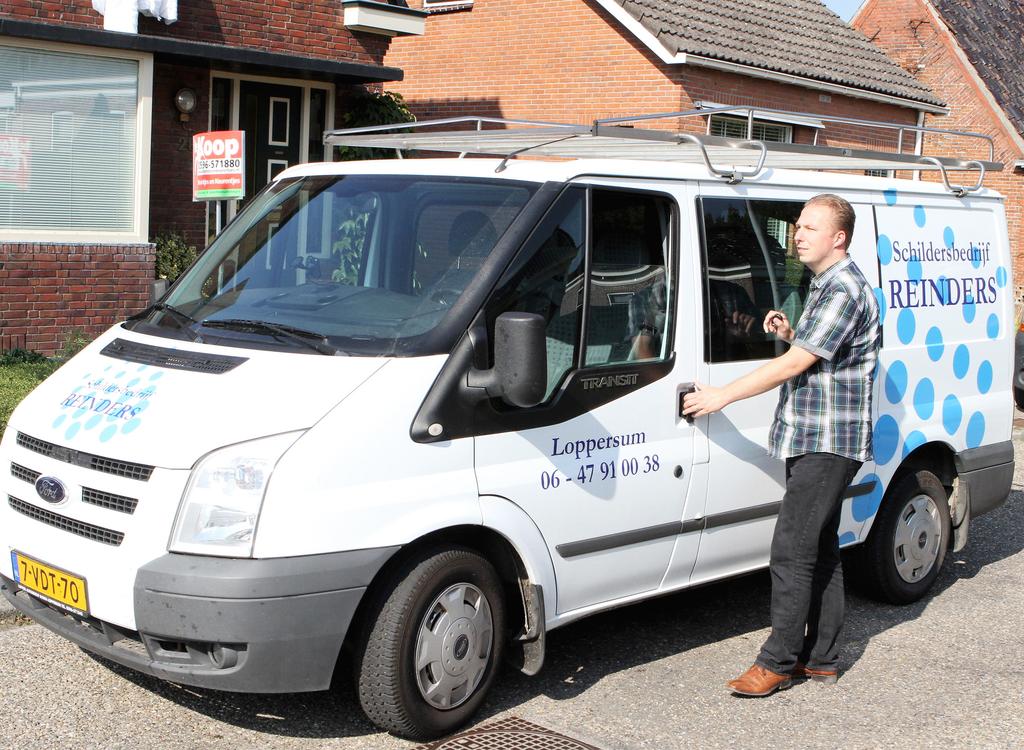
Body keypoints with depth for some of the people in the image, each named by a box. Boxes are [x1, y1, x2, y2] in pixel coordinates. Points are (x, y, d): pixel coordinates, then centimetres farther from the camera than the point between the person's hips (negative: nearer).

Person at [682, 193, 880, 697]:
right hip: (812, 442, 11)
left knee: (792, 549, -10)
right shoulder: (823, 286, 17)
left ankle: (779, 661, -2)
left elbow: (793, 365, -20)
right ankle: (821, 657, 20)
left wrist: (722, 396, -15)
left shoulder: (845, 290, -17)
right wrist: (790, 333, 8)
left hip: (829, 444, -11)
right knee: (820, 550, 13)